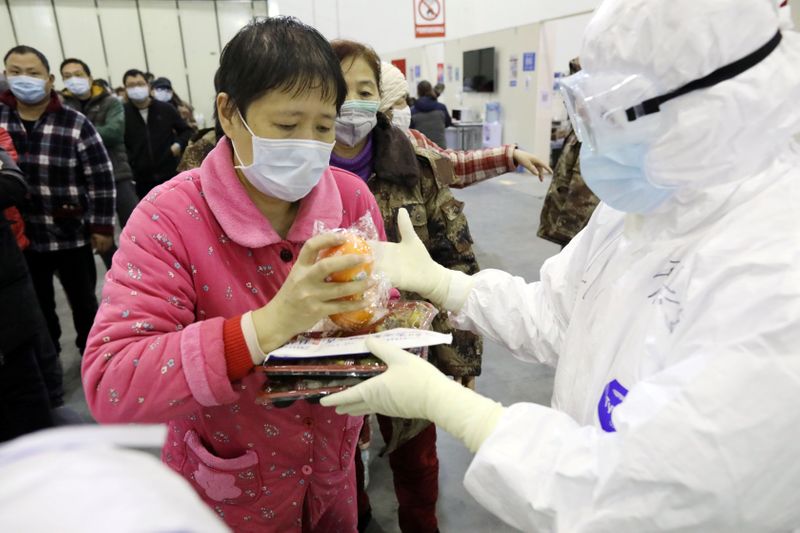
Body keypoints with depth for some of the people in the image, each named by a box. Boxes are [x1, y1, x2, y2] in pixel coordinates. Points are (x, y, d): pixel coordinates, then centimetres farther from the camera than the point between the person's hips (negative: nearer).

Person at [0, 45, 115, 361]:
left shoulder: (75, 124, -9)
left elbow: (101, 178, -8)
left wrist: (102, 226, -9)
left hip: (71, 235, -3)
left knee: (83, 300, 14)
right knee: (37, 306, 18)